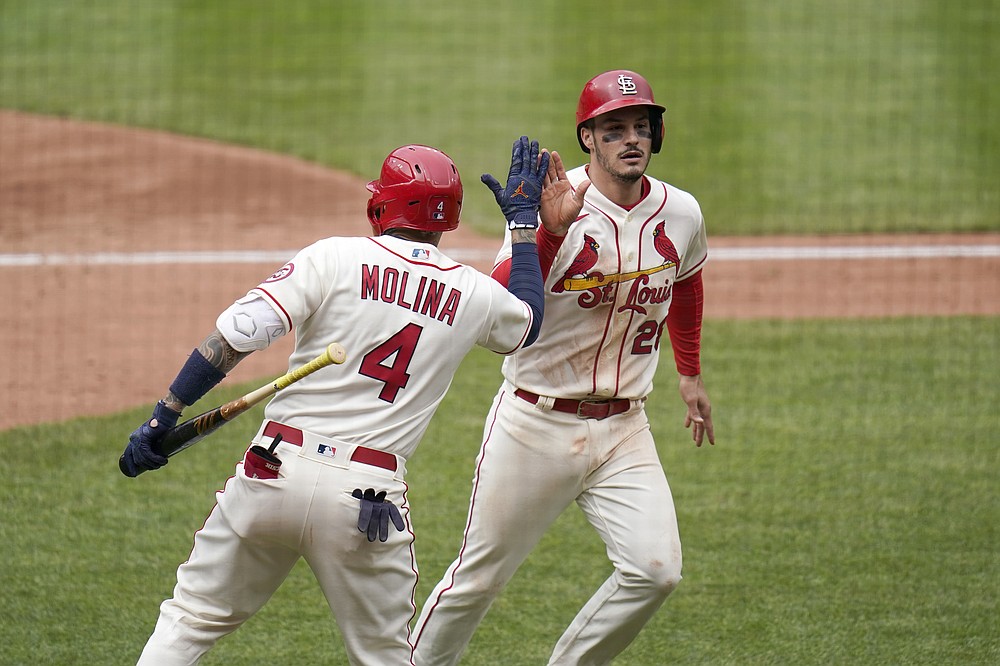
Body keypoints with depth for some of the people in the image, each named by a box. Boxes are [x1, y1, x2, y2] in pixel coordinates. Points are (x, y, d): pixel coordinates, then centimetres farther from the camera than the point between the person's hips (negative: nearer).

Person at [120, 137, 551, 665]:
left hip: (275, 474, -1)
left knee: (191, 620, 10)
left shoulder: (334, 259, -2)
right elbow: (528, 322, 30)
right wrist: (523, 220, 37)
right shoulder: (473, 295, 6)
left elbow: (236, 334, -10)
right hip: (368, 496, 1)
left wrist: (164, 417, -4)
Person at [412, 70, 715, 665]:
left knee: (656, 570, -12)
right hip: (536, 421, -4)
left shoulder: (680, 214, 2)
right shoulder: (556, 206, -15)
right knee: (480, 578, 3)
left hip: (623, 428, 4)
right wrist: (552, 232, -41)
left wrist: (691, 374, 33)